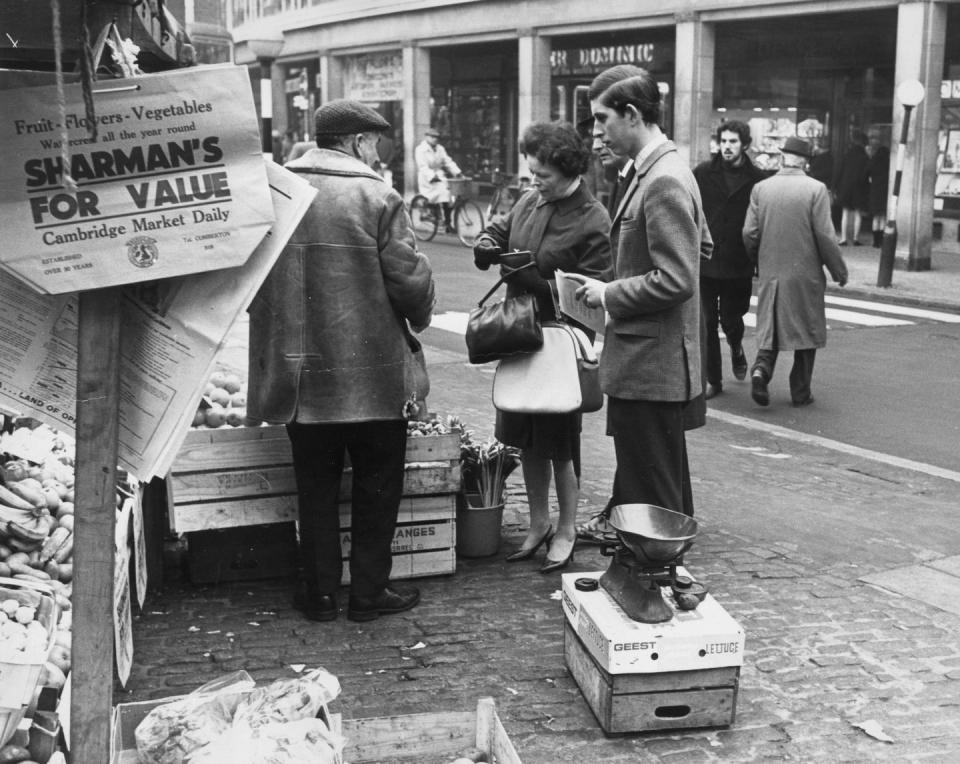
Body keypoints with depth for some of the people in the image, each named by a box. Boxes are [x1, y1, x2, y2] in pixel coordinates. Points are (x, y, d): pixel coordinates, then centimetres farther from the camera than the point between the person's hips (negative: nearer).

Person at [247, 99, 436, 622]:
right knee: (376, 484, 11)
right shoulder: (377, 198, -11)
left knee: (315, 485, 14)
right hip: (372, 372, -4)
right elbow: (409, 278, -12)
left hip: (299, 370, 4)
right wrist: (419, 320, 8)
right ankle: (369, 593, 17)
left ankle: (320, 593, 21)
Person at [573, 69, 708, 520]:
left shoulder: (663, 182, -19)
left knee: (649, 501, -1)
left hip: (648, 366, -11)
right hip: (659, 363, 11)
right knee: (667, 484, 21)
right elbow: (702, 245, 23)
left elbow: (676, 281, -24)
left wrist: (609, 295, -13)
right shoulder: (665, 169, 12)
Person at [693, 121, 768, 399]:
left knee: (731, 320, 6)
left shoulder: (758, 179, -2)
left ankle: (737, 347, 41)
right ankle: (713, 380, 15)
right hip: (704, 262, 1)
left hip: (739, 266, -1)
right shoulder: (702, 173, 0)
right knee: (706, 324, 3)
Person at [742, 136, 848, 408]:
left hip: (770, 272, 3)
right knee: (805, 331, 10)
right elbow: (824, 236, -11)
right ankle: (800, 391, 15)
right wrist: (838, 270, 1)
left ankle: (761, 368, -12)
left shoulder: (760, 188, 0)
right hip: (805, 273, -2)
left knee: (769, 326, 13)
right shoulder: (815, 189, -9)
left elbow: (750, 233, 0)